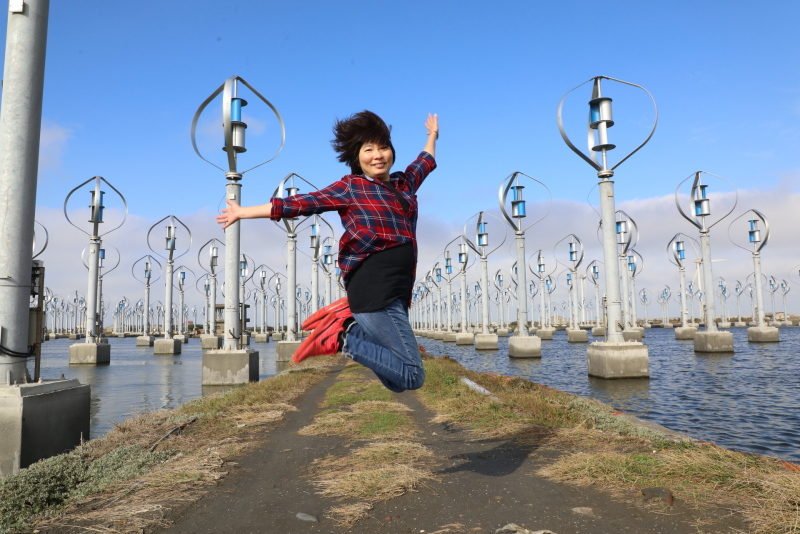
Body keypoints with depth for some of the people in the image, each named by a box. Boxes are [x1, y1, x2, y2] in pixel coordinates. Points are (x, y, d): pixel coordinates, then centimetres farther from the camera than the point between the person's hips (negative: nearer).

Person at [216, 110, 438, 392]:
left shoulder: (404, 182, 20)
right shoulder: (351, 186, 3)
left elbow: (425, 163, 42)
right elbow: (300, 203, 6)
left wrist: (432, 136, 59)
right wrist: (244, 212, 9)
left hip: (397, 292, 8)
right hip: (375, 289, -7)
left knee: (397, 381, 7)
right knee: (412, 376, -12)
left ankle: (352, 320, 10)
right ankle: (343, 336, -3)